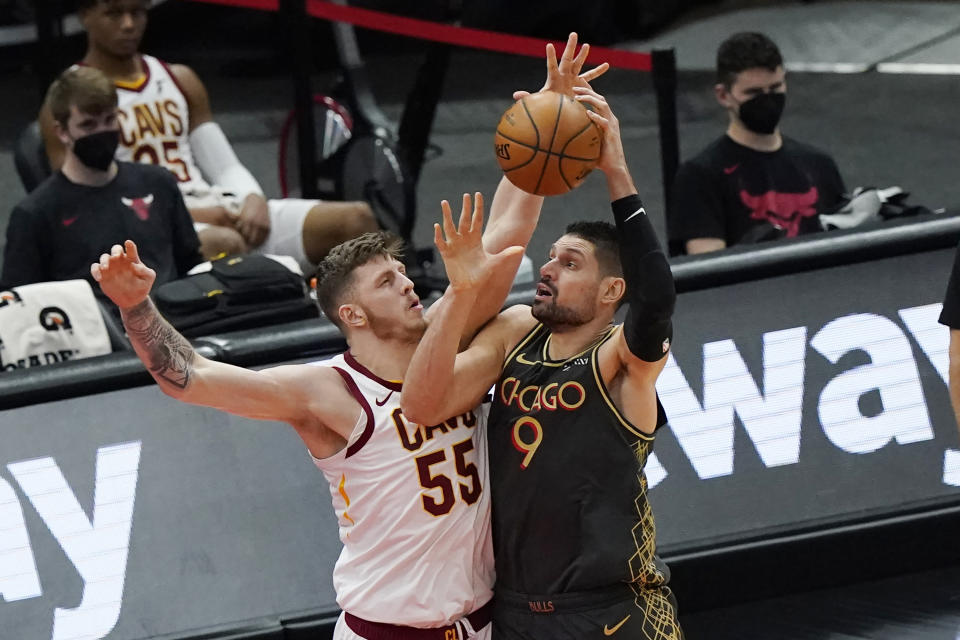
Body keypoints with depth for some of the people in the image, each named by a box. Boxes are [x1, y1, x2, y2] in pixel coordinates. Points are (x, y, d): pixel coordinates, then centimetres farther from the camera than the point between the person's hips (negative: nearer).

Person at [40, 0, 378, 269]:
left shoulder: (181, 81, 22)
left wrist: (254, 200, -5)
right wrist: (187, 213, -16)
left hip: (220, 214, 6)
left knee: (356, 219, -14)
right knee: (225, 245, -42)